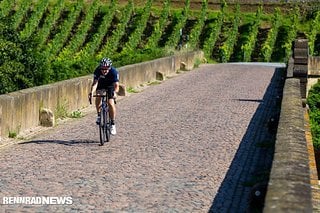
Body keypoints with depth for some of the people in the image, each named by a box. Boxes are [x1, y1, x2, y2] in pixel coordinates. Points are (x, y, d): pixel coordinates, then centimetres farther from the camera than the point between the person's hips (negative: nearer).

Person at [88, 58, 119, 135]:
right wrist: (91, 92, -56)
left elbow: (116, 85, -40)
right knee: (98, 97, -27)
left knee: (111, 103, -17)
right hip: (101, 85, 2)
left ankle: (113, 124, -5)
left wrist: (115, 92, -61)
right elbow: (95, 83, -37)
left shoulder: (114, 72, -34)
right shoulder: (97, 71, -30)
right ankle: (99, 115, -6)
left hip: (110, 86, -1)